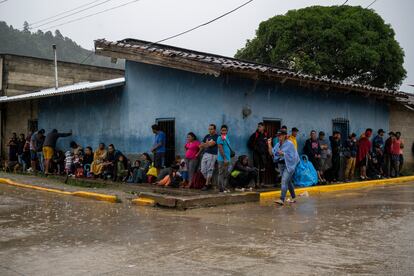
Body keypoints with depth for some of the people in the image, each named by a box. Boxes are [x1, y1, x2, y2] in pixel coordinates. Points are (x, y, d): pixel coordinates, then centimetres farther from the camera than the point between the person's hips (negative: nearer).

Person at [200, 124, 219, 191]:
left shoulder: (216, 137, -4)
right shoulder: (207, 136, 17)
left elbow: (211, 144, -16)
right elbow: (202, 145, 18)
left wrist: (205, 144, -1)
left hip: (212, 155, -7)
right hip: (205, 154, 7)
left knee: (209, 170, -5)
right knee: (203, 170, 5)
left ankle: (206, 185, 1)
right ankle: (209, 183, 17)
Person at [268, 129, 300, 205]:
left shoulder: (289, 144, -9)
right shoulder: (277, 145, 10)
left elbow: (292, 155, -13)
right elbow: (271, 153, 2)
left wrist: (283, 153, -22)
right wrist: (269, 145, -7)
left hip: (288, 165, -7)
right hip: (281, 165, 7)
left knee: (284, 181, -17)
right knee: (288, 181, 16)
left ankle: (282, 199, -23)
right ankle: (293, 197, 29)